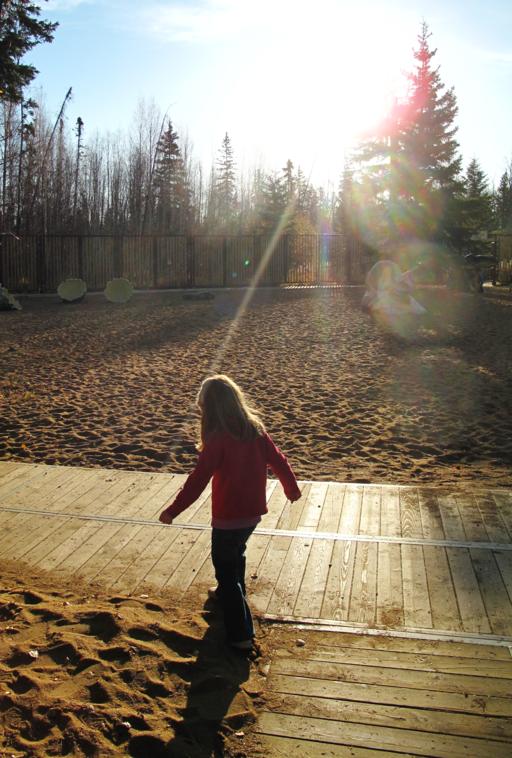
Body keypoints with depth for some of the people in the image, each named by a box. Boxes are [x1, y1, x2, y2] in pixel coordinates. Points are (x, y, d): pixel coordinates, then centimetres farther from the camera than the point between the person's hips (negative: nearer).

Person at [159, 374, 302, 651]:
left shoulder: (217, 438, -20)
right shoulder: (254, 428, -2)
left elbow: (198, 478, -21)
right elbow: (278, 459, 5)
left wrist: (173, 510, -14)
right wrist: (292, 487, 21)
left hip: (228, 515, -7)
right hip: (253, 511, 7)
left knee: (225, 566, 7)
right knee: (236, 553, 30)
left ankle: (241, 634, 9)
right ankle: (228, 592, 54)